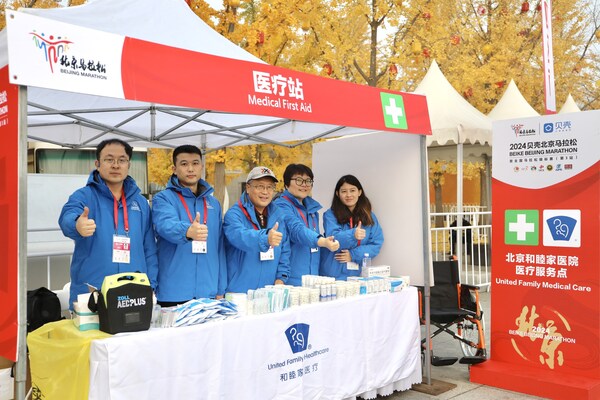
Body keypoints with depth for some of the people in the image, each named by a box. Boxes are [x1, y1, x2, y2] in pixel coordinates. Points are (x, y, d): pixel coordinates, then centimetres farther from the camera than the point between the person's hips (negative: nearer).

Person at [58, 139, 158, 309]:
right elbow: (67, 218, -24)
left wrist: (150, 287, 4)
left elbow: (149, 250, 11)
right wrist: (77, 224, -47)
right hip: (90, 295, -3)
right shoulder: (84, 195, -2)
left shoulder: (140, 202, 10)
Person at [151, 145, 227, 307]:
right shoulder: (163, 198, -3)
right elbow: (166, 225, -24)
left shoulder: (214, 203, 11)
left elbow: (219, 247, 12)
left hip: (208, 292, 4)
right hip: (173, 293, -4)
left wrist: (220, 289, 8)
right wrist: (188, 230, -46)